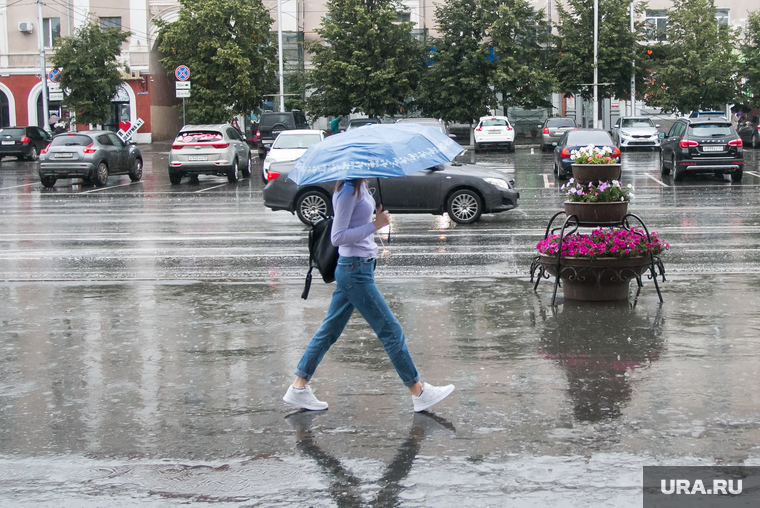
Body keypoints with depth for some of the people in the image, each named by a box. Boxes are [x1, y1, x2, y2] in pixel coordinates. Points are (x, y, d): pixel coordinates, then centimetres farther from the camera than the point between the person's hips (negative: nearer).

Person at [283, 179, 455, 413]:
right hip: (355, 270, -10)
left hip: (360, 267, 10)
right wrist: (374, 225, -21)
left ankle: (298, 388, 18)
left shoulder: (360, 187, 11)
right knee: (390, 330, -3)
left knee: (330, 329, 12)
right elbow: (337, 237, -20)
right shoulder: (348, 191, -17)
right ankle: (419, 393, 5)